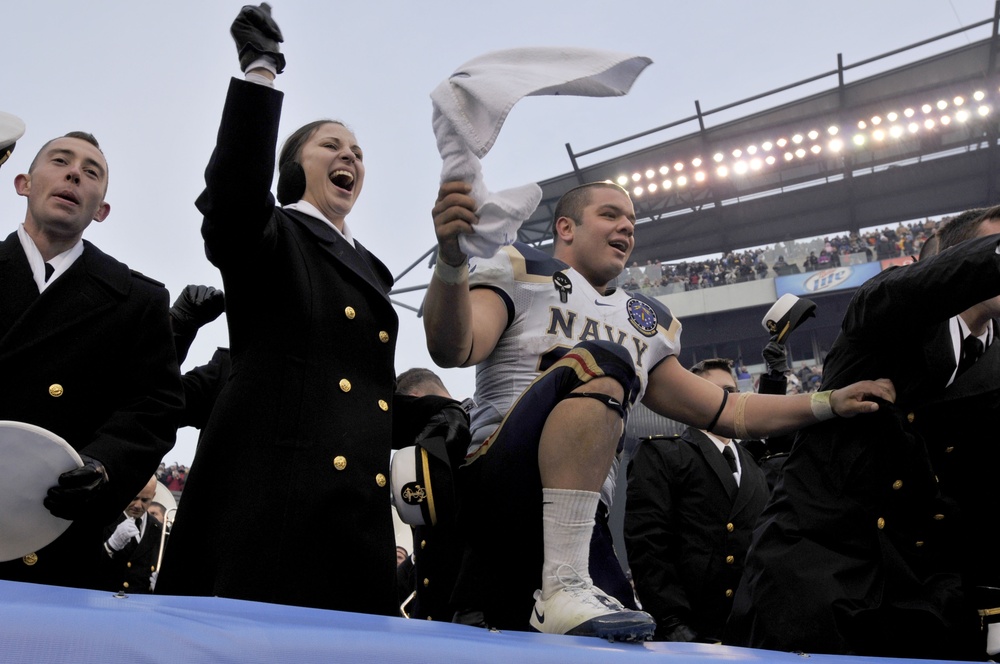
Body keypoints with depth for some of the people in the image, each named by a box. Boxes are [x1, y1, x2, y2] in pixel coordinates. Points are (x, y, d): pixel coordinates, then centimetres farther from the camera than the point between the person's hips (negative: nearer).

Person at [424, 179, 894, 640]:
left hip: (580, 522, 6)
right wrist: (451, 258, -29)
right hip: (497, 492, -5)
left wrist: (832, 404, 16)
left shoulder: (645, 326, 22)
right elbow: (452, 350, -11)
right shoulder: (524, 273, 7)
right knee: (600, 364, -27)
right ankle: (564, 588, -31)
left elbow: (726, 413, 24)